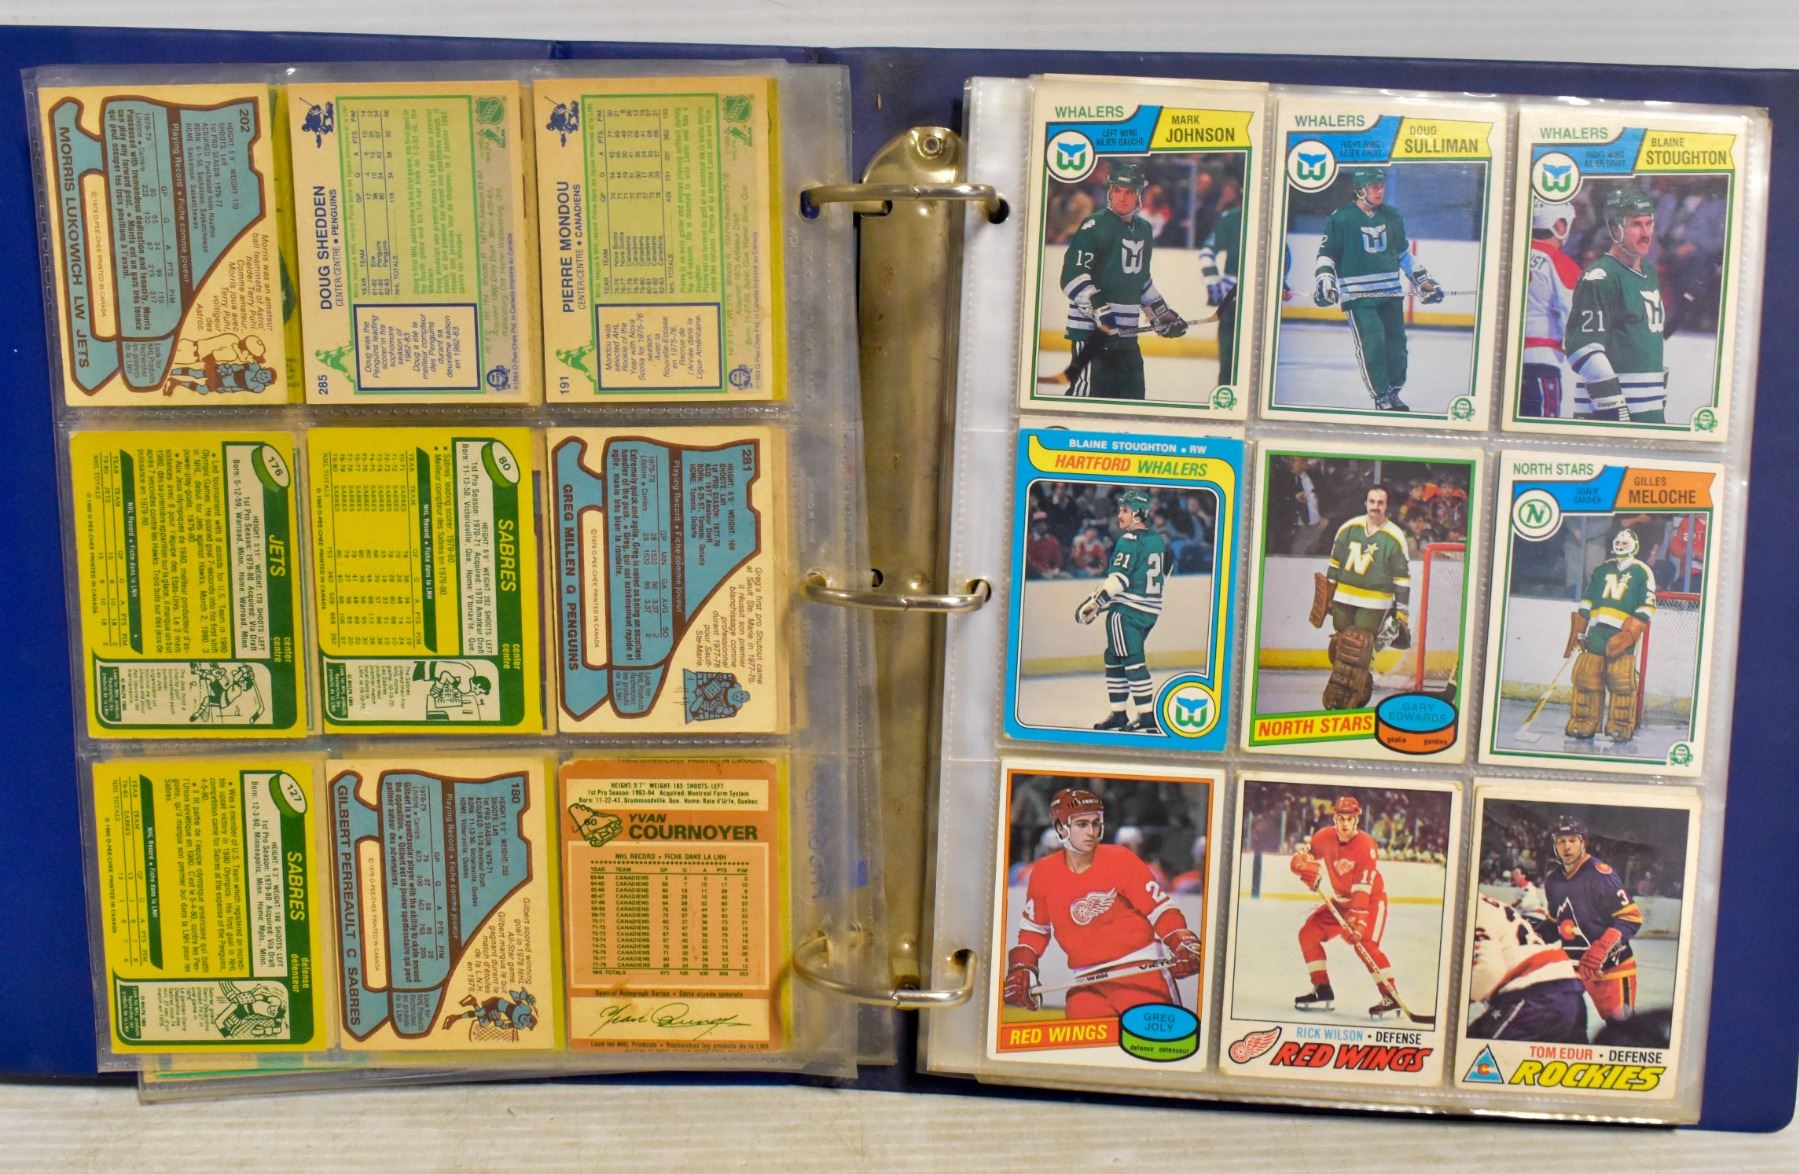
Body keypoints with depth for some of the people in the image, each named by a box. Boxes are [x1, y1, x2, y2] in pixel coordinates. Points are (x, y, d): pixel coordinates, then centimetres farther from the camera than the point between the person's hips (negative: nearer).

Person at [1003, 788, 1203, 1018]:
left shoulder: (1120, 859, -6)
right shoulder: (1044, 873, 2)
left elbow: (1160, 908, -5)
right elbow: (1034, 928, 15)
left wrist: (1184, 944, -19)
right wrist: (1022, 969, 5)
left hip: (1142, 971, -3)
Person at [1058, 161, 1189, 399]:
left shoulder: (1144, 230, 17)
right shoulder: (1095, 226, -9)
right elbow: (1073, 274, -18)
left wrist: (1162, 314, 27)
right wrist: (1098, 309, -27)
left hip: (1126, 331, 8)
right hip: (1092, 328, -8)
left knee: (1132, 394, 12)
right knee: (1089, 392, -15)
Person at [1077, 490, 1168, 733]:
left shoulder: (1129, 541, -14)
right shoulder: (1158, 539, 12)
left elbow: (1118, 579, -20)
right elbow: (1162, 575, 20)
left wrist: (1094, 603, -16)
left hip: (1127, 610, -9)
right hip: (1151, 610, 9)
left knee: (1133, 661, -8)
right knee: (1114, 657, 16)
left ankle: (1148, 718, -10)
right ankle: (1119, 714, 18)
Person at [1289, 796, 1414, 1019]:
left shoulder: (1366, 846, -26)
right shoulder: (1325, 837, -9)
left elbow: (1363, 889, -30)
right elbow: (1300, 857, -1)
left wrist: (1357, 919, -37)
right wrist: (1309, 870, -24)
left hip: (1371, 900, -6)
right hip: (1340, 901, 6)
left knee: (1366, 944, -26)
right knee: (1308, 933, -2)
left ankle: (1391, 998, -18)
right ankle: (1323, 992, 6)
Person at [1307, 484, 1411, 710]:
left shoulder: (1395, 537, -7)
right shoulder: (1348, 529, 3)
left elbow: (1403, 578, -4)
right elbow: (1334, 564, 13)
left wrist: (1401, 613, -5)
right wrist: (1326, 597, 13)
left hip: (1374, 605, -4)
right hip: (1343, 600, 4)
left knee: (1358, 653, -9)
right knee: (1339, 650, 9)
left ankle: (1351, 701, -2)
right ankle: (1333, 698, 23)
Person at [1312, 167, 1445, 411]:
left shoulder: (1393, 217, 11)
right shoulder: (1341, 218, -5)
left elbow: (1403, 252, 22)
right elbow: (1326, 254, -1)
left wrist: (1423, 281, 21)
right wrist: (1325, 282, -14)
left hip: (1391, 291, 5)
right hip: (1357, 294, -5)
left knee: (1396, 342, 4)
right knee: (1371, 343, -12)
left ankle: (1393, 392, 19)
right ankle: (1382, 397, -2)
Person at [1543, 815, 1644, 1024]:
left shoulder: (1600, 874, -14)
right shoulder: (1552, 881, 9)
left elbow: (1632, 918, -16)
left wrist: (1601, 949, -24)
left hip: (1610, 968, -7)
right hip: (1576, 968, 7)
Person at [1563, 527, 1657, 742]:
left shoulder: (1642, 572, 4)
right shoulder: (1601, 570, 17)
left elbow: (1646, 609, -2)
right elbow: (1586, 604, 20)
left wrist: (1627, 636, -13)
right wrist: (1577, 635, 13)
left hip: (1622, 633, -4)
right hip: (1596, 631, 4)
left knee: (1621, 682, -9)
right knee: (1586, 677, 0)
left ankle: (1620, 728, -2)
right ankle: (1583, 724, 5)